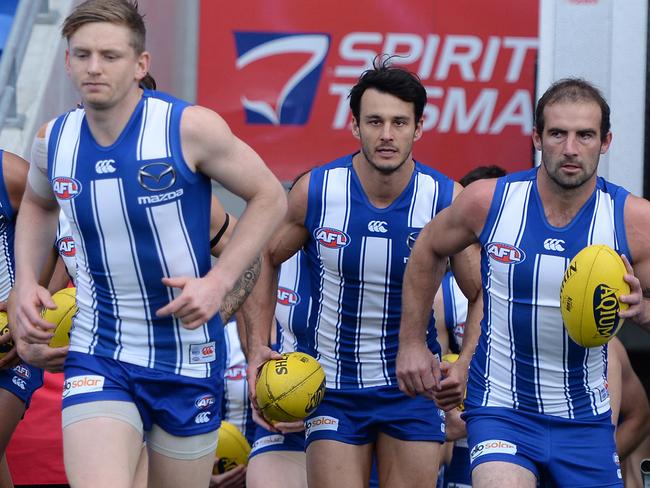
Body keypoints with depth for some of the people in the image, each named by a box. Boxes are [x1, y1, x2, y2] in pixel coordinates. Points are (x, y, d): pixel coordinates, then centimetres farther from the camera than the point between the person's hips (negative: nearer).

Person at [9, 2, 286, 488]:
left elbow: (269, 197, -3)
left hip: (188, 357, -2)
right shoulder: (54, 140, 0)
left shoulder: (190, 128, -14)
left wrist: (218, 281, -14)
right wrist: (26, 283, 7)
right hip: (98, 357, 2)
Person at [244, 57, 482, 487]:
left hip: (414, 385, 0)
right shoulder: (315, 191, -10)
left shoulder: (448, 199, -11)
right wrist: (258, 344, 0)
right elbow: (266, 258, 8)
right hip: (333, 385, 0)